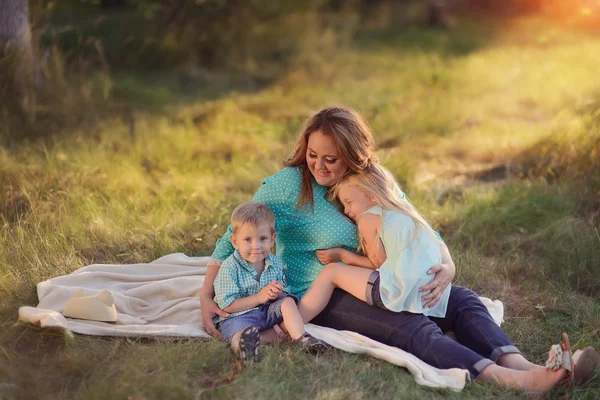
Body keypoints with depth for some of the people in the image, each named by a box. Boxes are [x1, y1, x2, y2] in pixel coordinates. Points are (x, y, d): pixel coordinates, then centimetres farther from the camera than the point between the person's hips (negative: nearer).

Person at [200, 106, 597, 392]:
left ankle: (518, 364, -33)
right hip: (318, 298, -7)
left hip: (367, 287, 7)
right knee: (413, 326, -31)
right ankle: (509, 381, -47)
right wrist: (207, 298, -14)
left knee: (463, 301, -11)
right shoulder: (287, 185, -11)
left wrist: (446, 266, -16)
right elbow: (234, 237, -6)